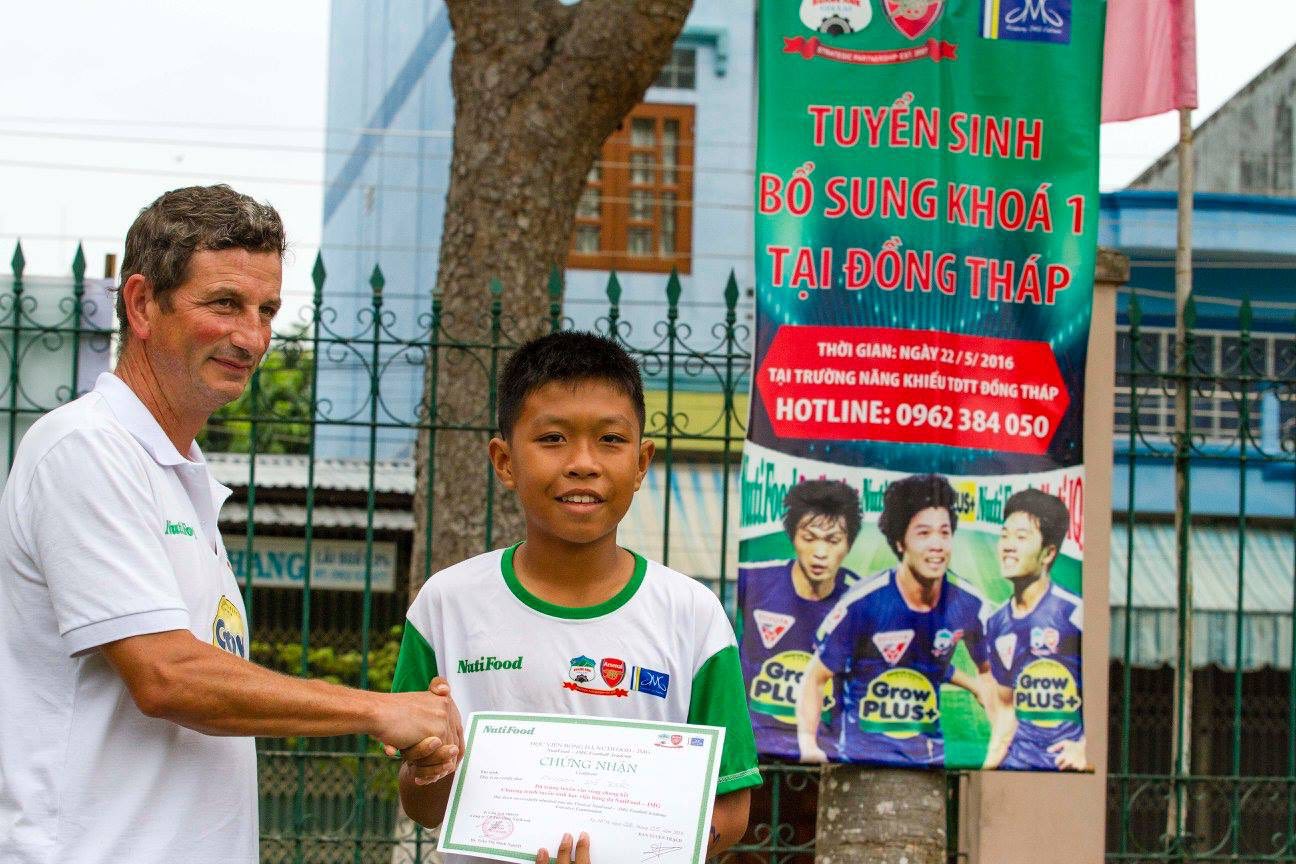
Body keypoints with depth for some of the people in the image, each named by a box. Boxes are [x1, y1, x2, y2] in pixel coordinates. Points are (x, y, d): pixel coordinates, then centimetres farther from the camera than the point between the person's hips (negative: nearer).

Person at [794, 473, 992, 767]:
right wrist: (808, 746, -19)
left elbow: (989, 672, 14)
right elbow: (814, 678, -5)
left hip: (931, 760, 4)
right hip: (862, 761, -4)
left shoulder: (967, 606, -3)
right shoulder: (862, 604, -13)